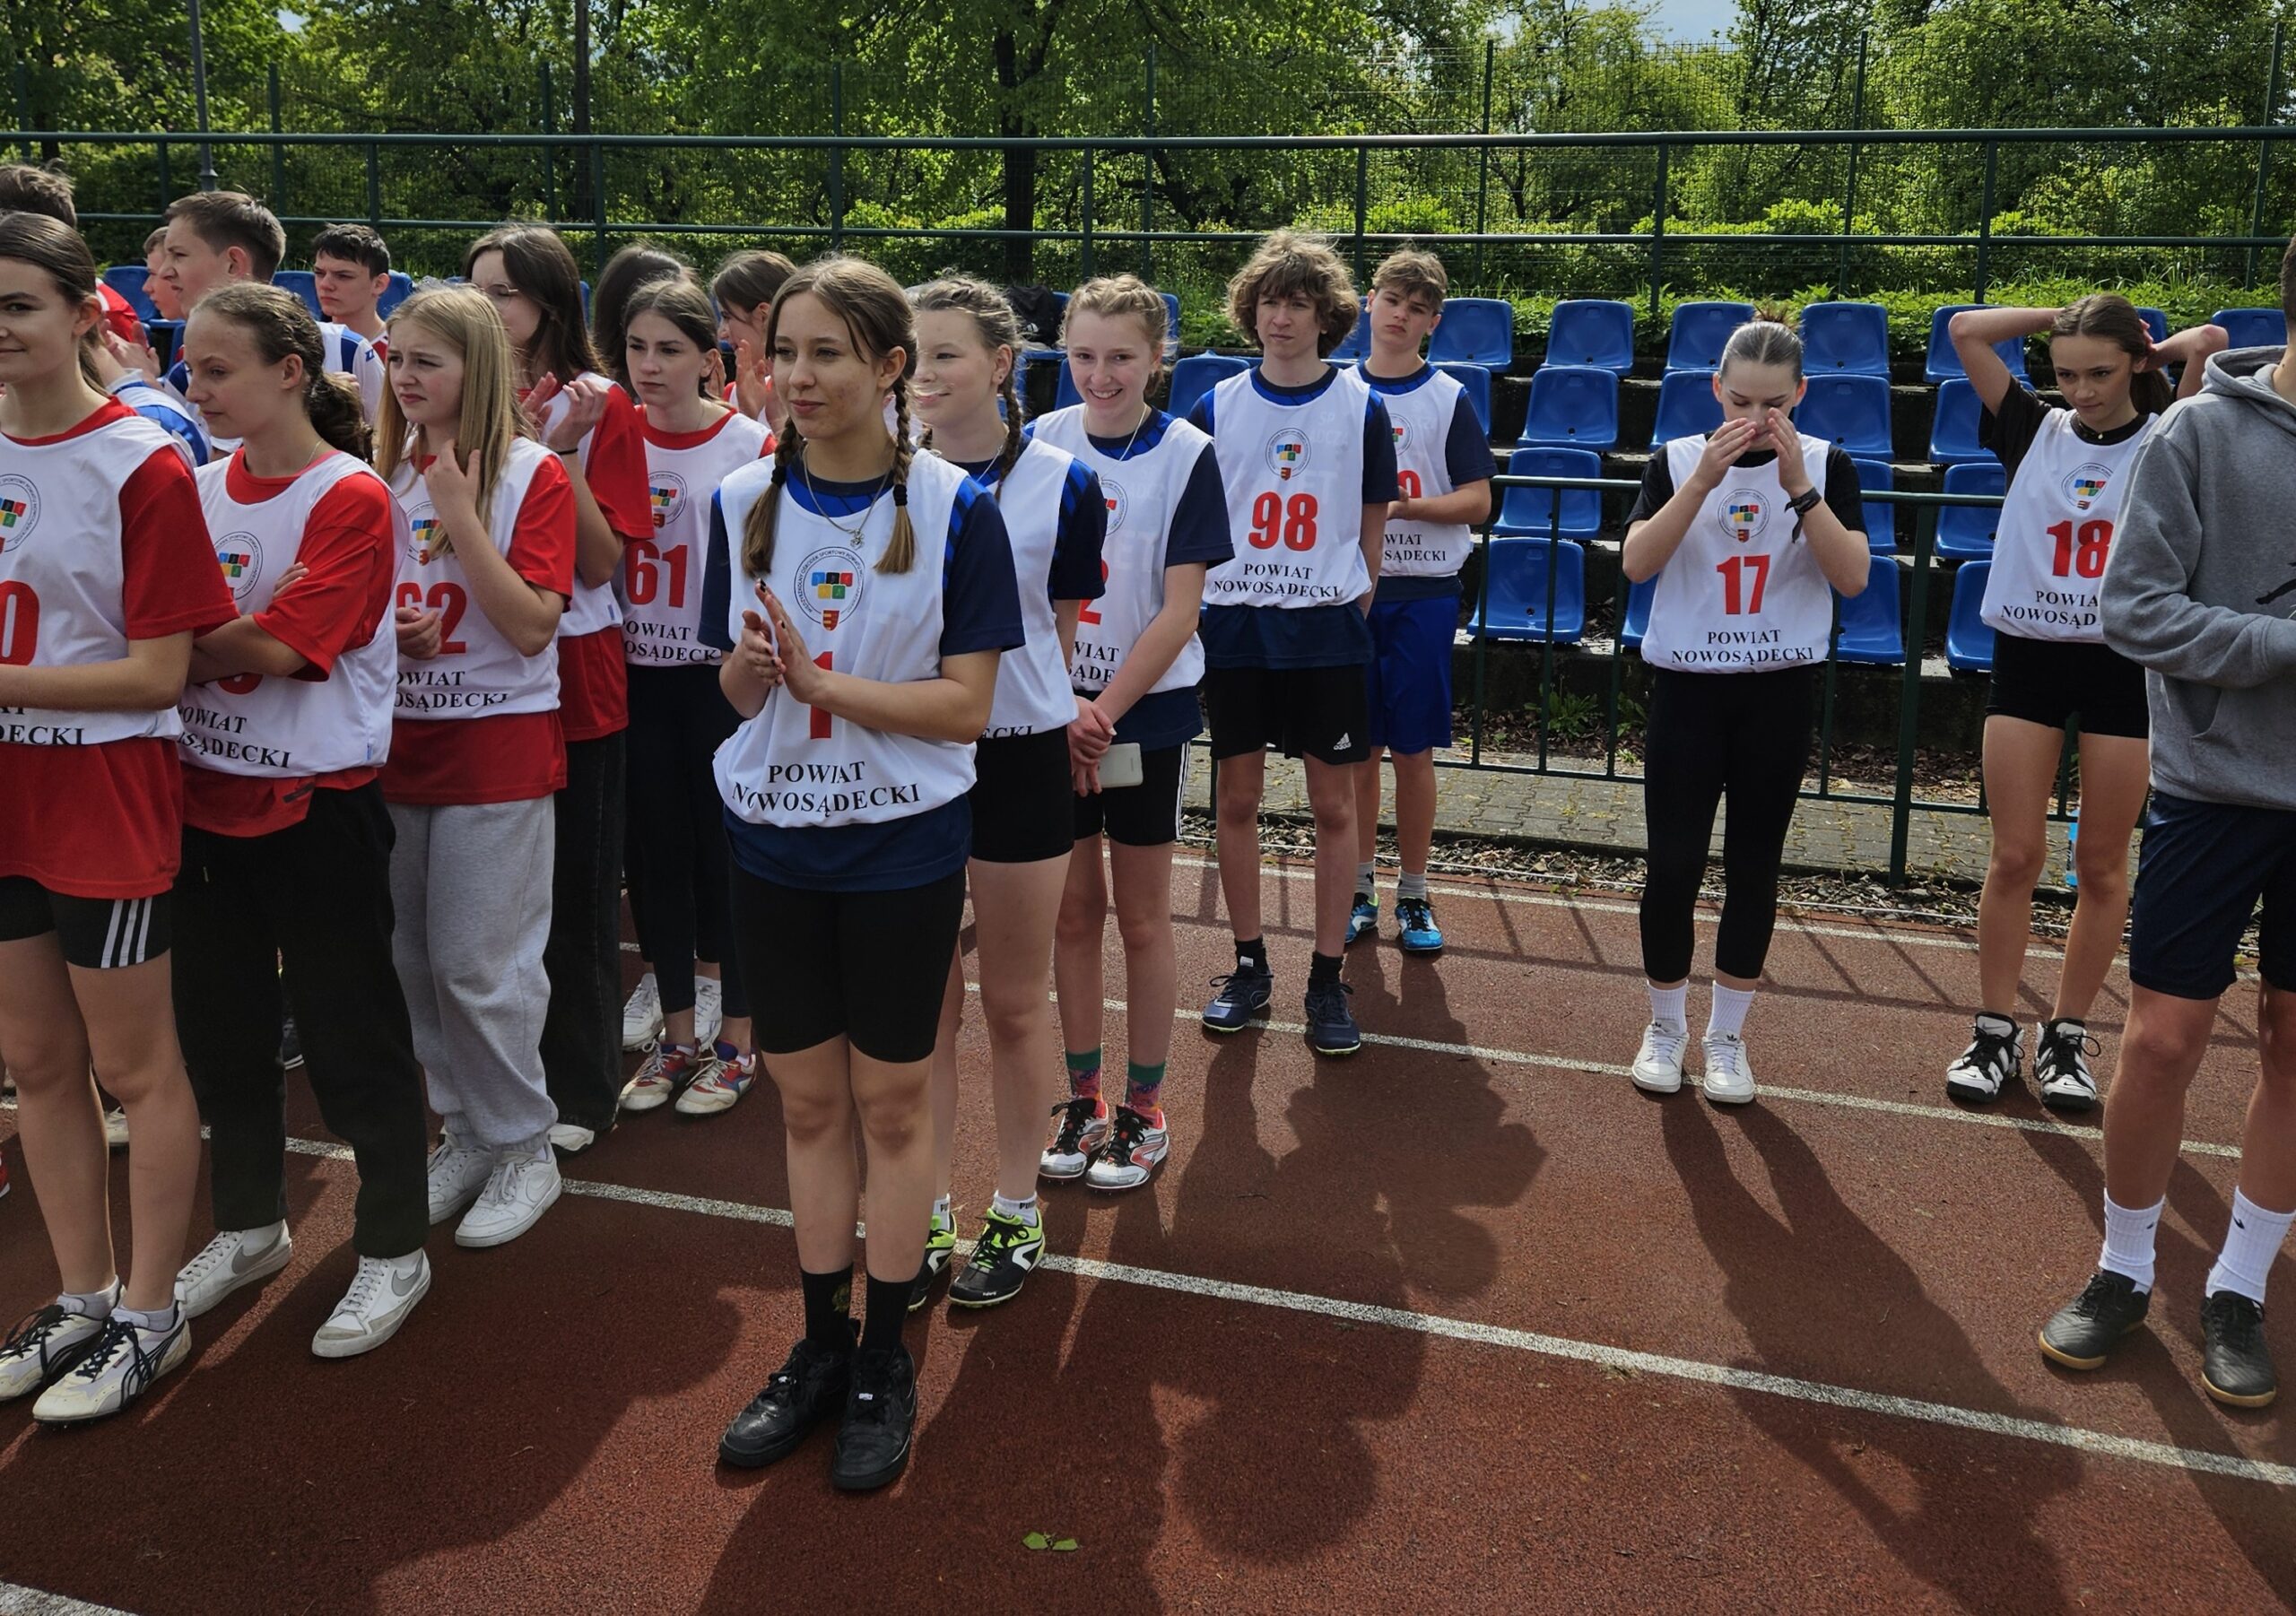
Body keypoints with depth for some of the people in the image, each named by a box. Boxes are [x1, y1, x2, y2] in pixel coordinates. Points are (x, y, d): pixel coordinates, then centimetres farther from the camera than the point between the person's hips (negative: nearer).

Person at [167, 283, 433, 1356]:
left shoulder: (352, 498, -12)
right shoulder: (202, 490, 7)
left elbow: (279, 646, -19)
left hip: (316, 801, -6)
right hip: (208, 793, 7)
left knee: (353, 1031, 4)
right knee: (221, 1024, 18)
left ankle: (394, 1250, 20)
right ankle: (250, 1227, 37)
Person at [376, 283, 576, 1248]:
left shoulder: (531, 475, -8)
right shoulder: (388, 471, 8)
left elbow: (532, 625, -17)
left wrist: (460, 512, -21)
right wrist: (382, 628, -5)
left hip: (498, 744, -6)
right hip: (399, 738, 6)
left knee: (479, 966, -2)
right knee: (412, 962, 10)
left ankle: (523, 1148, 15)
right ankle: (465, 1130, 27)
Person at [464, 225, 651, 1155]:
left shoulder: (598, 407, -4)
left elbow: (602, 561, -10)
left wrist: (558, 450, -19)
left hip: (572, 675, -4)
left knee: (574, 890, 4)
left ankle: (578, 1089, 18)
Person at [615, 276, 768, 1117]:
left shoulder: (750, 445, -7)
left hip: (722, 672, -4)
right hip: (639, 670, 4)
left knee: (726, 849, 4)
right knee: (655, 850, 10)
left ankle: (737, 1037, 20)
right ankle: (677, 1033, 25)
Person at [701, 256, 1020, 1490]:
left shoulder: (952, 510, -11)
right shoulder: (743, 503, 0)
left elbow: (966, 703, -14)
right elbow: (738, 690, 5)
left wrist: (818, 676, -24)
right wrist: (748, 674, -19)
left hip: (903, 844, -3)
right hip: (775, 841, 3)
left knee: (890, 1101, 8)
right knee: (807, 1100, 13)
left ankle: (885, 1362, 24)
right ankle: (819, 1349, 29)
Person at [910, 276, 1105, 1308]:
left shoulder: (1061, 482, -5)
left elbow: (1063, 625, 6)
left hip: (1018, 757, -2)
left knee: (1014, 1002, 9)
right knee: (922, 1001, 10)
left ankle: (1015, 1212, 26)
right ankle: (929, 1213, 25)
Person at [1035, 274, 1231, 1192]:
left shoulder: (1186, 455, -9)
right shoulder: (1043, 444, -1)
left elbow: (1179, 610, -11)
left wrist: (1104, 710, -15)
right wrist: (1062, 712, -12)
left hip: (1148, 710, -2)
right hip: (1057, 710, 3)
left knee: (1141, 917, 6)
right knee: (1074, 910, 11)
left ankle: (1144, 1112, 20)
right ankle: (1082, 1099, 25)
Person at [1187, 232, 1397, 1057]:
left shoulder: (1361, 408, 0)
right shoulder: (1218, 407, 3)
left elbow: (1371, 524, 6)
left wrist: (1351, 606, 4)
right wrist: (1199, 606, 1)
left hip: (1327, 633, -1)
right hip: (1235, 628, 1)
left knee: (1334, 805, 2)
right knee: (1237, 798, 7)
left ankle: (1328, 980, 13)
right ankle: (1249, 965, 21)